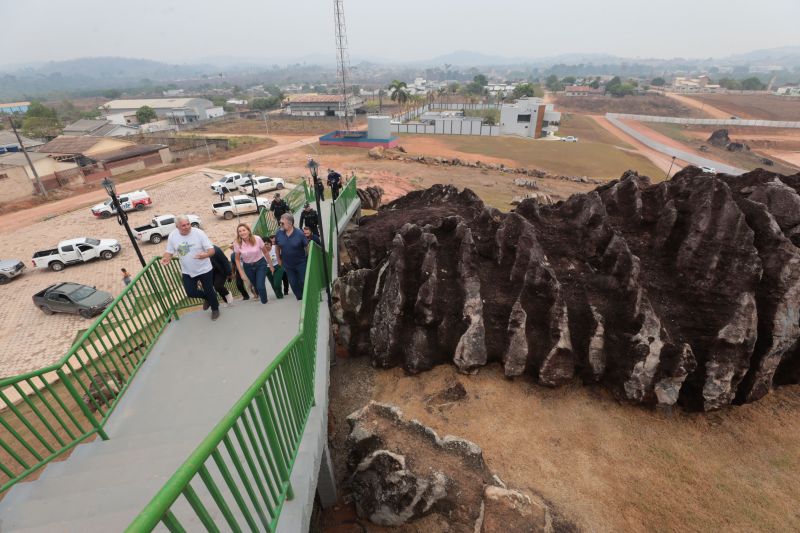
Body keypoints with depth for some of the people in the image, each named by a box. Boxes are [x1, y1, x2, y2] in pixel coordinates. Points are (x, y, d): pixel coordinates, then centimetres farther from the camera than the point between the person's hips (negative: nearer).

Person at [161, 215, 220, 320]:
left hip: (204, 269, -3)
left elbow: (212, 250, -20)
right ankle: (207, 297, 41)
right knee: (191, 293, 8)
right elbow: (169, 251, 3)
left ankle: (215, 309, 38)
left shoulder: (199, 233, -20)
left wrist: (206, 255, -43)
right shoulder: (172, 235, -8)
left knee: (209, 291, 11)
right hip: (187, 272, 4)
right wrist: (166, 258, -21)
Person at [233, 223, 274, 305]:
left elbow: (265, 252, -6)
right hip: (248, 267, 2)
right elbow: (237, 259, -4)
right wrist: (242, 273, -9)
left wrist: (270, 265, 0)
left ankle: (264, 301, 16)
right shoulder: (237, 243, -16)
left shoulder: (257, 239, -20)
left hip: (260, 264, -2)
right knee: (255, 285, 14)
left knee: (260, 286, -11)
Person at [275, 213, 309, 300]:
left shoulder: (299, 234, -19)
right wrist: (279, 259, 12)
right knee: (293, 284, 12)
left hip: (301, 263, -4)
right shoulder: (279, 233, -8)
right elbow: (277, 247, 7)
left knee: (304, 282, 7)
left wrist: (309, 260, -6)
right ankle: (300, 299, 30)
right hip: (287, 265, 4)